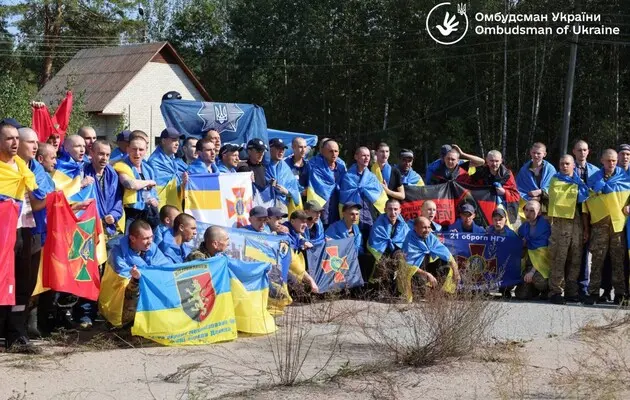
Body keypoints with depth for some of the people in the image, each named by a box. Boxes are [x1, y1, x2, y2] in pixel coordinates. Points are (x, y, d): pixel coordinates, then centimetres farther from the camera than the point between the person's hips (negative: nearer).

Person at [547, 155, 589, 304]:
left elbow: (584, 207, 17)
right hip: (561, 222, -4)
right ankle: (555, 291, -8)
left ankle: (571, 291, 10)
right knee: (559, 258, -9)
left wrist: (586, 229, 13)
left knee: (575, 258, 4)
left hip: (578, 223, 4)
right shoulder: (555, 180, 10)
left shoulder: (580, 183, 19)